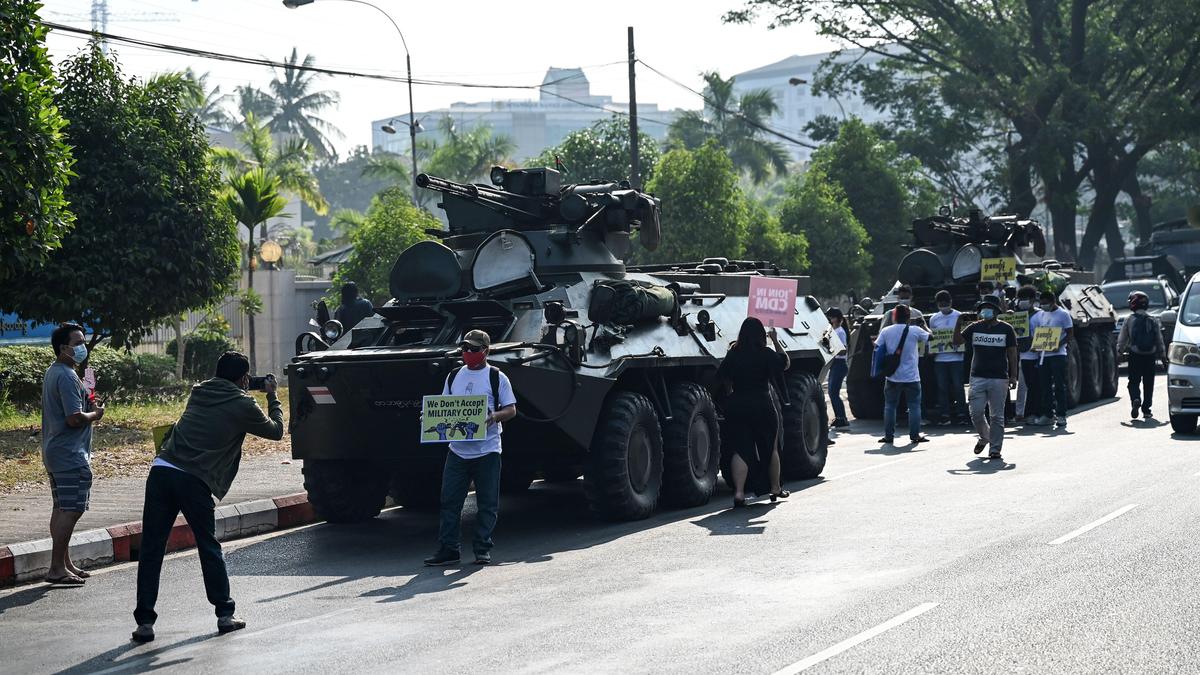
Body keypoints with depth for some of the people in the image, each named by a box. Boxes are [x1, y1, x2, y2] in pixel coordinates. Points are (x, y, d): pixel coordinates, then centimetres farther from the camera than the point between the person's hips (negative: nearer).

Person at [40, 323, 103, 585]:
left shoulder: (53, 373, 15)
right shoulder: (67, 377, -18)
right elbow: (75, 418, -24)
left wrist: (89, 407, 9)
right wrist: (96, 414, -6)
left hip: (55, 452, 11)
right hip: (70, 455, -11)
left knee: (62, 509, 14)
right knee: (70, 510, -10)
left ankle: (64, 564, 21)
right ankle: (57, 568, -10)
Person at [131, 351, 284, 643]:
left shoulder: (199, 392, 19)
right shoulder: (242, 405, 5)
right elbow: (276, 430, 19)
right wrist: (272, 397, 32)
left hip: (161, 471, 4)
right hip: (193, 480, -4)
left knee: (151, 551, 5)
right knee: (209, 548, 14)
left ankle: (145, 621, 2)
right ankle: (225, 614, 20)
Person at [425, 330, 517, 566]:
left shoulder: (496, 377, 1)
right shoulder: (453, 377, 14)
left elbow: (511, 410, -2)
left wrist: (494, 417, -21)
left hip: (487, 451, -4)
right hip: (457, 449, 4)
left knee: (487, 504, 1)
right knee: (450, 502, 1)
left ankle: (483, 550, 9)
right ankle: (447, 549, 5)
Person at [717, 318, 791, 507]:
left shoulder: (733, 354, -2)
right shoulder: (766, 354, -9)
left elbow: (722, 377, 5)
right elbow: (786, 363, 7)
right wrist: (776, 341, 12)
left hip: (736, 407, 2)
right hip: (762, 405, -1)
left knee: (740, 450, 2)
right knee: (770, 448, 17)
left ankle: (738, 492, -14)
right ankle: (776, 488, 31)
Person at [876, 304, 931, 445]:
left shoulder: (886, 331, -2)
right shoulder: (915, 331, -7)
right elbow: (931, 337, 7)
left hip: (892, 376, 2)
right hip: (911, 376, -2)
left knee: (890, 406, 10)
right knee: (914, 406, 7)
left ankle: (889, 435, 9)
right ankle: (915, 435, 6)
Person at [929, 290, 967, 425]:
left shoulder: (959, 316, 0)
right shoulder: (934, 319, 9)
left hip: (956, 357, -3)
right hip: (939, 358, 3)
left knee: (958, 387, -1)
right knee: (942, 388, 3)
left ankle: (961, 415, 5)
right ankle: (944, 416, 7)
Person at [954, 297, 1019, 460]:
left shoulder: (1006, 329, 3)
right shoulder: (974, 328, 9)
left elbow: (1012, 355, 4)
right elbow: (957, 341, 5)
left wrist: (1013, 376, -2)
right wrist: (959, 324, -9)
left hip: (999, 378, -2)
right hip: (977, 378, 2)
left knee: (997, 416, 0)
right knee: (976, 413, -1)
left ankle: (995, 449, 5)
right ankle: (984, 437, 25)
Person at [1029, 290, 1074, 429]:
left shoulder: (1063, 314, -3)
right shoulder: (1040, 315, 14)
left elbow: (1069, 335, -5)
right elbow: (1036, 332, 19)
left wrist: (1059, 345, -20)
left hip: (1057, 355, -6)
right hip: (1043, 354, 6)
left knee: (1059, 386, -5)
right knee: (1045, 386, 7)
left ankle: (1061, 416, -3)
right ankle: (1047, 415, 14)